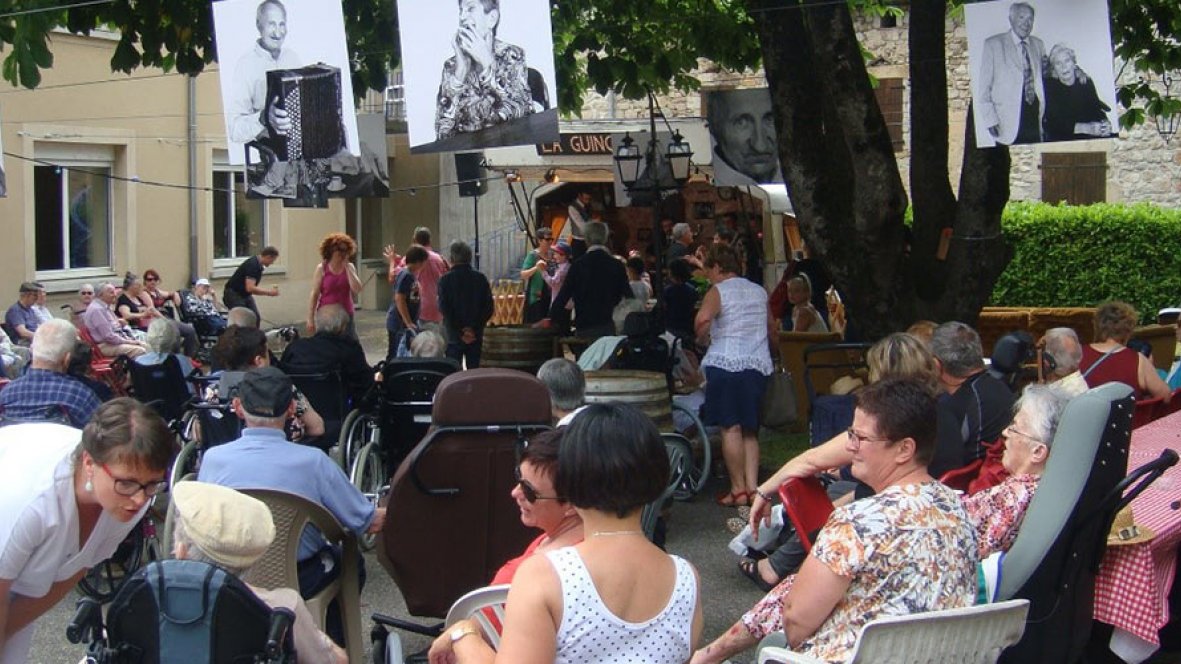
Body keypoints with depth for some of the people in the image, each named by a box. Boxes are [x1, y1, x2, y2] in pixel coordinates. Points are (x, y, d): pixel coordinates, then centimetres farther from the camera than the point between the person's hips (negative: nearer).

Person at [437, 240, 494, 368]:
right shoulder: (481, 279, 1)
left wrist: (459, 332, -6)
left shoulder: (446, 280, -7)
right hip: (476, 336, 2)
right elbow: (488, 308, -2)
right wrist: (475, 328, -3)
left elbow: (444, 309, -10)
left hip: (453, 337, -2)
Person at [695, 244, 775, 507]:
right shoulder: (759, 292, 16)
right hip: (758, 366, 6)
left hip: (726, 364, -6)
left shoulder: (717, 292, -4)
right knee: (750, 430, 11)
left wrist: (702, 340, -4)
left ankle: (738, 489, -4)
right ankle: (753, 486, 3)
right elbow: (771, 328, 25)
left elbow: (702, 320, -22)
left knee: (731, 428, -4)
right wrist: (771, 348, 42)